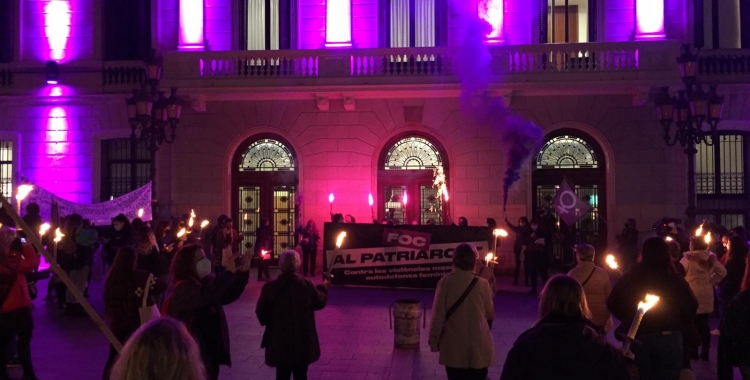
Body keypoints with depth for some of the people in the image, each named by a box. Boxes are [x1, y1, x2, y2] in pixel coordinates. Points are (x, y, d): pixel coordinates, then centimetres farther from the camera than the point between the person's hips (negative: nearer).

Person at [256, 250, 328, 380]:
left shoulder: (270, 287, -12)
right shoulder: (307, 285, -8)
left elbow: (261, 313, -5)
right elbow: (320, 302, 9)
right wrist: (323, 287, 29)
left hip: (280, 342, -1)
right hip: (303, 341, 1)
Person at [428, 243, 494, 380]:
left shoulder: (445, 282, -10)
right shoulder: (482, 284, -8)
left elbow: (438, 314, -7)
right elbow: (490, 314, 4)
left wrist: (434, 339, 4)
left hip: (454, 347, 0)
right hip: (478, 347, 0)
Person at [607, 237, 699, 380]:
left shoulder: (629, 277, -5)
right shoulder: (674, 279, -9)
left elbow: (613, 303, -1)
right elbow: (691, 307, -8)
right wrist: (677, 322, 10)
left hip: (636, 336, 1)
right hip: (668, 337, -1)